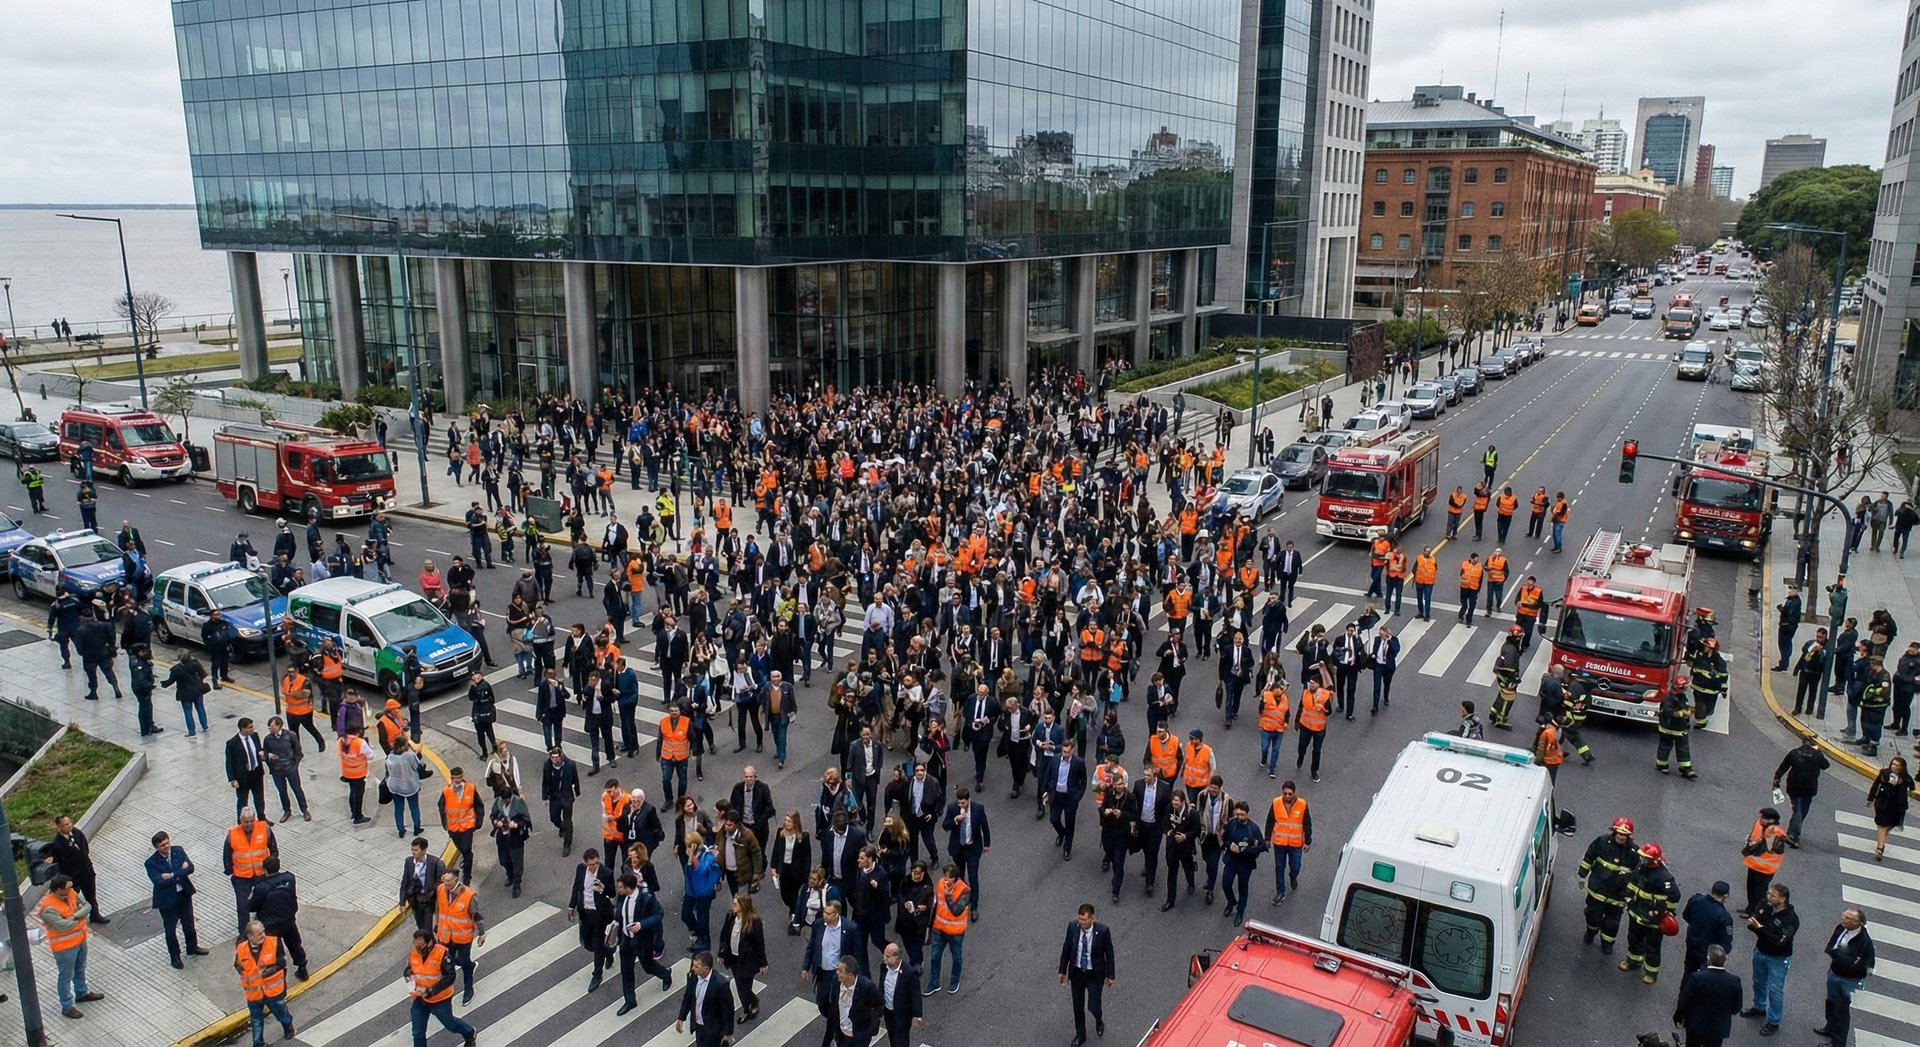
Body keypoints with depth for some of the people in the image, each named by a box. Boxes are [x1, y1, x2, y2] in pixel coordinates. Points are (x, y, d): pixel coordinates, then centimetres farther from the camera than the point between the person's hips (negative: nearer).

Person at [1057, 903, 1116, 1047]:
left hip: (1095, 974, -3)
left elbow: (1109, 953, -10)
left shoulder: (1102, 930, -24)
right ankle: (1080, 1035, 39)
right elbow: (1066, 949, -2)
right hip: (1076, 972, 3)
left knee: (1093, 1006, 2)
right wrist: (1062, 970, 5)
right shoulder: (1072, 927, -17)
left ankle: (1099, 1020, 39)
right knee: (1078, 1006, 16)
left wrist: (1110, 975, -2)